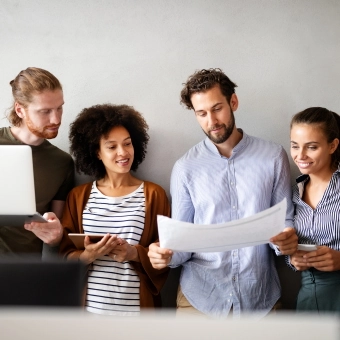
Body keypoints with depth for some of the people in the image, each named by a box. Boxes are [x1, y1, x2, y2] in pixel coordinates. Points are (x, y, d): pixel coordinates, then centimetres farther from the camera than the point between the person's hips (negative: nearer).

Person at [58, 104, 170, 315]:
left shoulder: (154, 194, -1)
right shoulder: (78, 196, 5)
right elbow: (65, 255, 3)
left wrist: (135, 253, -18)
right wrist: (87, 256, -16)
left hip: (136, 306, -1)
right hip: (89, 305, 1)